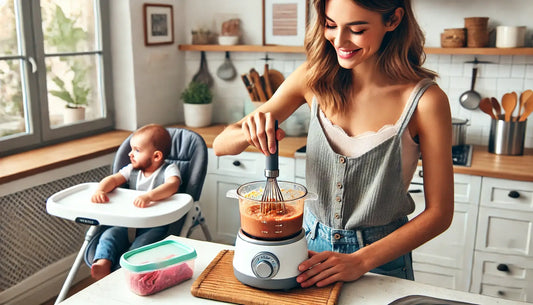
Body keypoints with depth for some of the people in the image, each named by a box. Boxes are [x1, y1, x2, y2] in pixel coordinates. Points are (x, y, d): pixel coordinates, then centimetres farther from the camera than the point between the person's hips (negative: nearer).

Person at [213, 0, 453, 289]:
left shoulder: (425, 99, -18)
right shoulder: (314, 79, -10)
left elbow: (439, 212, -12)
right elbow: (221, 144, -7)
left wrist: (361, 261, -19)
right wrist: (252, 133, -29)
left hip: (381, 261, -3)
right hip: (311, 242, 4)